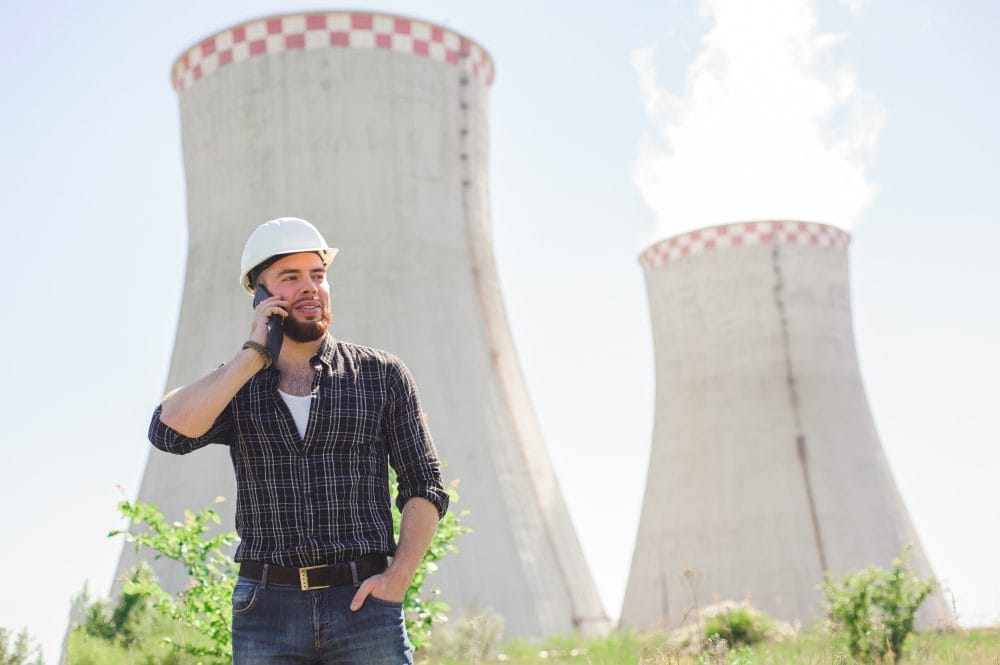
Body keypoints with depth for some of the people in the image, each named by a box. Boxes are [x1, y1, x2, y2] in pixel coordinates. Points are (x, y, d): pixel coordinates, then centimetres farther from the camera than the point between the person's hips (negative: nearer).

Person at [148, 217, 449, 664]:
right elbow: (169, 431, -11)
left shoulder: (382, 375, 6)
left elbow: (425, 488, 7)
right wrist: (254, 354, -7)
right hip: (266, 610, 1)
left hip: (362, 604, -1)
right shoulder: (235, 389, 9)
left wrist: (397, 578, -8)